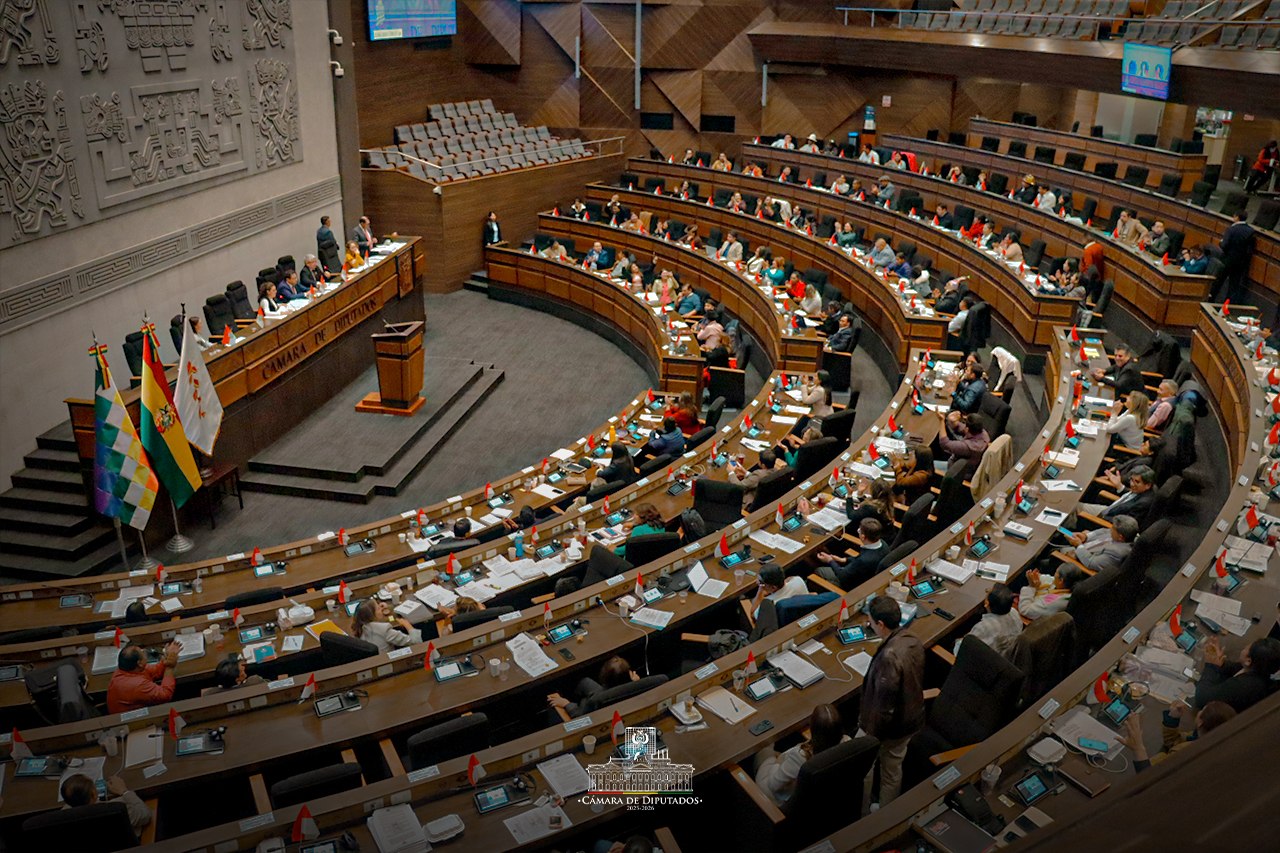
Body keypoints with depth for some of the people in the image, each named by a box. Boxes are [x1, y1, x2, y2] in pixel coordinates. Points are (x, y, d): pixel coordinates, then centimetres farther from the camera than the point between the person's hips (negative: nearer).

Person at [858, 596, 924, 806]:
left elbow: (883, 705, -28)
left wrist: (870, 735, -16)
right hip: (910, 720, 8)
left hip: (887, 726, -7)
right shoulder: (913, 642, -9)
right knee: (893, 770, 25)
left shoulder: (890, 656, -35)